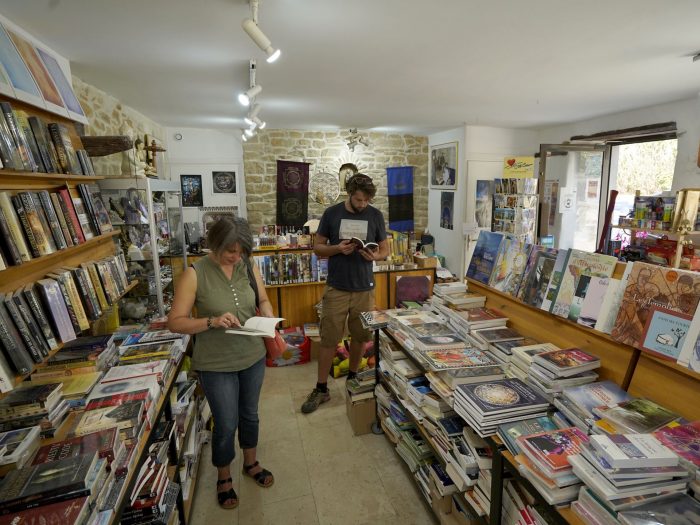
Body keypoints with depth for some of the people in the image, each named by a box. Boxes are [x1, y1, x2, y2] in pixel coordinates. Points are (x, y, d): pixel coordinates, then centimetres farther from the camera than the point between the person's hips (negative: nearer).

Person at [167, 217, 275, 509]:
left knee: (249, 415, 22)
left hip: (253, 357, 4)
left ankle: (250, 463, 49)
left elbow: (263, 300, 7)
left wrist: (269, 319, -13)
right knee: (226, 424, 10)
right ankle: (224, 478, 40)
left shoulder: (249, 267, -6)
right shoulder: (195, 274, -17)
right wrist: (212, 322, -30)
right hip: (216, 365, -4)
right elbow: (174, 322, -15)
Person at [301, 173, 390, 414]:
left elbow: (385, 249, 7)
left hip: (364, 288, 1)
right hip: (336, 288, -1)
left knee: (360, 336, 13)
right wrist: (337, 248, -18)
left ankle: (352, 378, 36)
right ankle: (321, 389, 19)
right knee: (328, 339, 4)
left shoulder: (376, 215, 0)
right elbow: (318, 247, 2)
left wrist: (376, 255, -17)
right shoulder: (331, 213, -2)